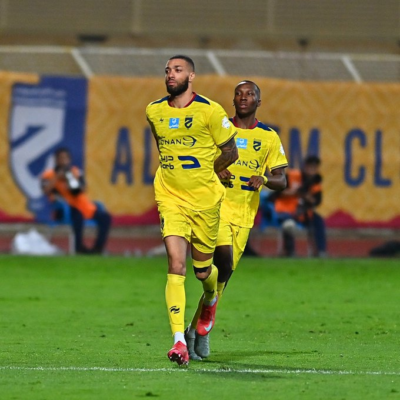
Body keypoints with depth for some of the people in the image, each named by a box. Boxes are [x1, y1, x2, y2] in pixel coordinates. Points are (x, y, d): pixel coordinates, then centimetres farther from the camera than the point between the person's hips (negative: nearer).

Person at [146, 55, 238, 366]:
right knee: (176, 265, -15)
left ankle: (211, 299, 48)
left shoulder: (210, 111, -9)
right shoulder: (154, 112, 3)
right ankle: (179, 340, -19)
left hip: (205, 200, -1)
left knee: (203, 269, 9)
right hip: (170, 198, 2)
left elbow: (230, 153, 1)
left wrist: (202, 174, 4)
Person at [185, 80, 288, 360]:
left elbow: (281, 181, 8)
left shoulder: (269, 137, 9)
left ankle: (196, 328, 17)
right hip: (216, 204, -3)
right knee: (224, 262, -22)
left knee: (226, 271, 3)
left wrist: (264, 179, -14)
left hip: (244, 213, 3)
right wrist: (215, 173, -11)